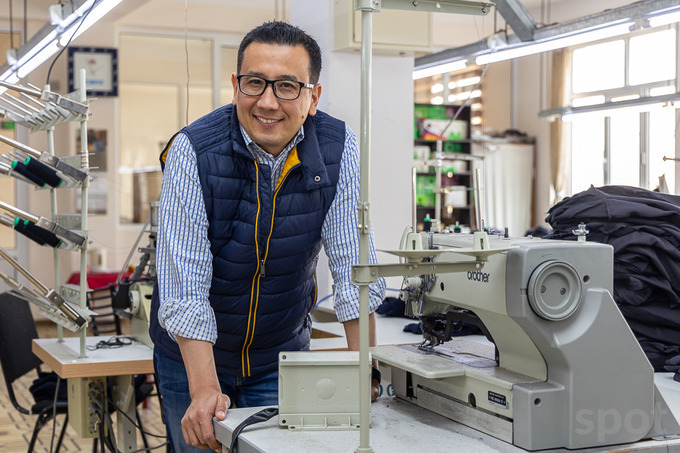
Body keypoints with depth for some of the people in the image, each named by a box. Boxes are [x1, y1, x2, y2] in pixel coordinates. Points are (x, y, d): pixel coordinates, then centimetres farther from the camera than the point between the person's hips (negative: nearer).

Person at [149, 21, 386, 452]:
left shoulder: (338, 148, -14)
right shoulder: (193, 151, -21)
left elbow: (354, 269, -13)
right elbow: (185, 285, -25)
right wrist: (204, 390, -33)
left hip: (282, 355, 2)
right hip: (194, 353, -1)